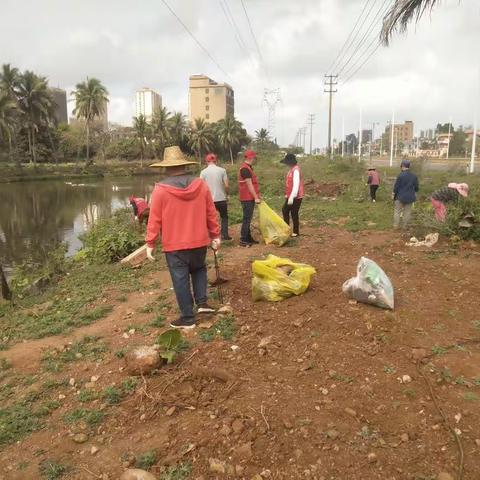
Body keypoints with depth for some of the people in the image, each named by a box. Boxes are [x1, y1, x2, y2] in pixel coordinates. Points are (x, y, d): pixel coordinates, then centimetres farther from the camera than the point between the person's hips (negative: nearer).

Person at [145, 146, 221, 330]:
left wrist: (150, 243, -1)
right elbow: (211, 213, 3)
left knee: (181, 279, 6)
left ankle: (187, 318, 13)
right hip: (199, 240, 3)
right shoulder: (200, 184, -2)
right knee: (199, 269, 27)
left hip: (174, 244, -3)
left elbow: (154, 220, -9)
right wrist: (215, 235, 12)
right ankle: (202, 302, 17)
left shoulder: (161, 189, -10)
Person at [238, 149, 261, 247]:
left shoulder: (248, 167, 16)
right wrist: (256, 197, -20)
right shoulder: (245, 168, -17)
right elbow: (249, 185, -21)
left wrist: (258, 195, 21)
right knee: (247, 219, -7)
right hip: (247, 198, -10)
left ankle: (248, 237, 22)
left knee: (248, 218, 14)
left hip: (250, 198, 10)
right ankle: (243, 240, -3)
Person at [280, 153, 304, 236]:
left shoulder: (296, 170, -21)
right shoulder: (292, 169, 11)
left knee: (294, 214, 1)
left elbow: (296, 185, -26)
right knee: (285, 210, 17)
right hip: (290, 196, 10)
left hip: (295, 197, -10)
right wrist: (288, 195, 22)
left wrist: (292, 197, -27)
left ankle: (296, 232, 14)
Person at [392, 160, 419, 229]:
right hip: (409, 197, 4)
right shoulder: (414, 176, 1)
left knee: (397, 211, 5)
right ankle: (405, 226, 14)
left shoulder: (401, 175, -15)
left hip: (400, 197, -4)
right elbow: (416, 187, 8)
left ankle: (396, 226, 5)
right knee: (407, 212, 10)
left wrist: (393, 194, 2)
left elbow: (396, 186, -11)